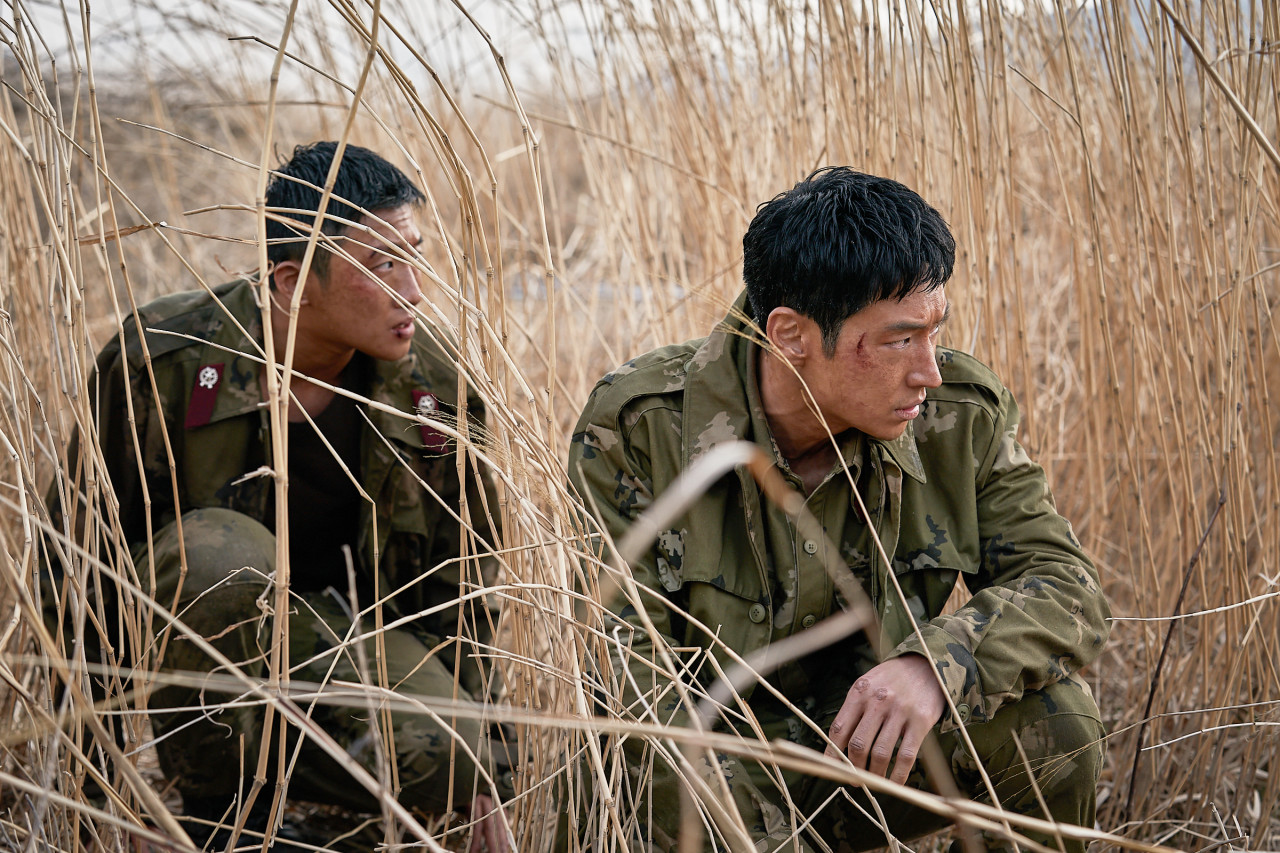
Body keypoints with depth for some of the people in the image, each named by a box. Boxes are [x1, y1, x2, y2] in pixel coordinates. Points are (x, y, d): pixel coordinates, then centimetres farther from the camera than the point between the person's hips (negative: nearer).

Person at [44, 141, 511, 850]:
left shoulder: (434, 389, -8)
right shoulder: (160, 360, -18)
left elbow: (457, 582, 4)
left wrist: (477, 774, 3)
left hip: (340, 628, 2)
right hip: (179, 636, -2)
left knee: (436, 752, -30)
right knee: (222, 553, -38)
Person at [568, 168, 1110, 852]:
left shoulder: (961, 417, -10)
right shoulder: (635, 430, -20)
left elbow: (1068, 587, -11)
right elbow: (634, 673, -20)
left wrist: (940, 661, -33)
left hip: (878, 757, 4)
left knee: (1052, 714, -22)